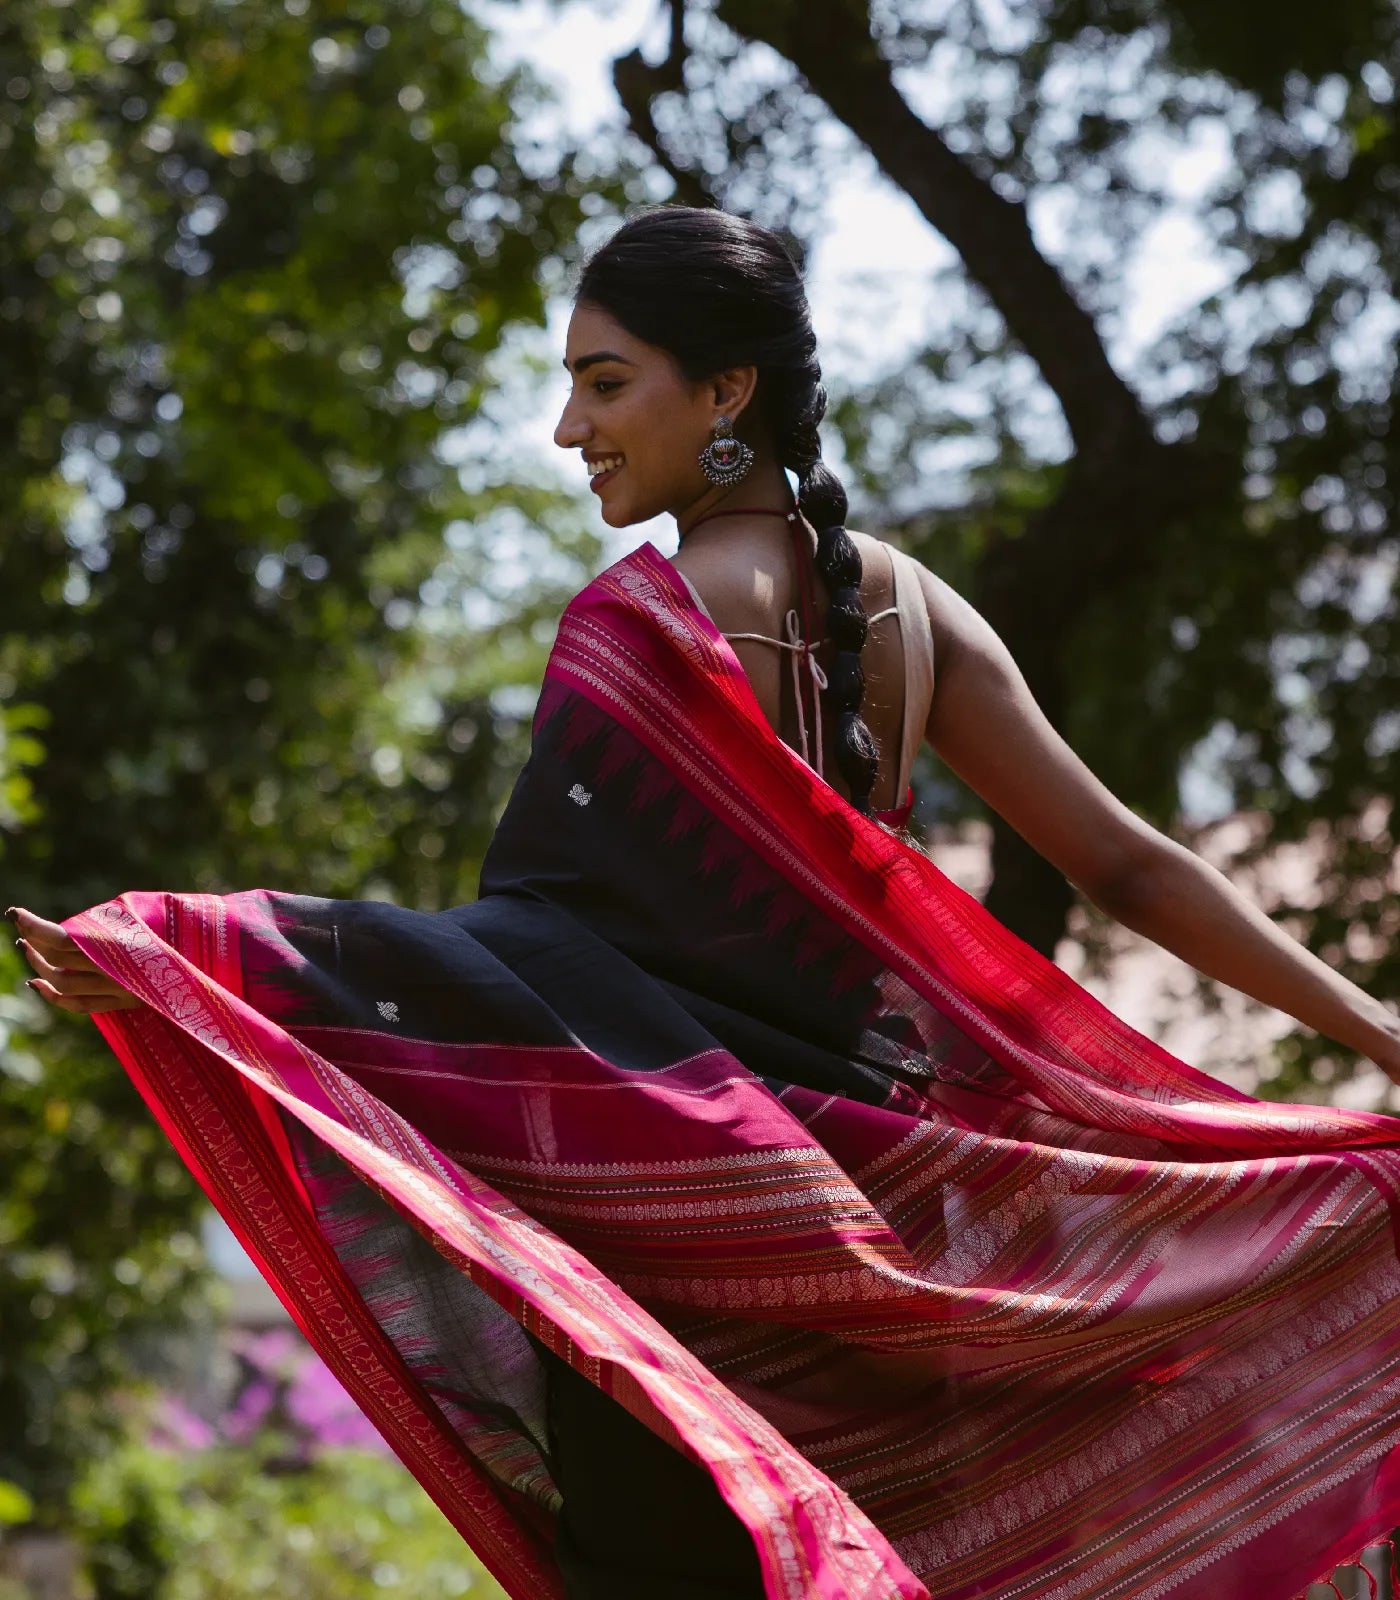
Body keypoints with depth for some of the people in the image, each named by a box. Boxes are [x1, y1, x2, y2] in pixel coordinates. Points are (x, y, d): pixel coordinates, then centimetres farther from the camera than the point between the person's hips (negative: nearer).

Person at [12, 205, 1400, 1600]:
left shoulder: (647, 617, -13)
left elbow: (514, 952, -20)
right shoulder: (904, 602, 6)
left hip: (677, 1212, -7)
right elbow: (1128, 866, 6)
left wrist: (169, 943, -25)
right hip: (859, 1199, 7)